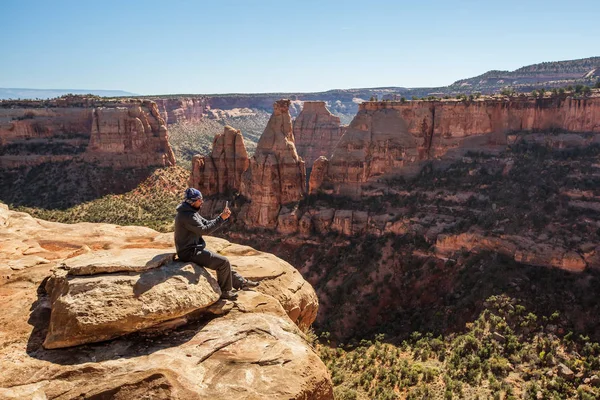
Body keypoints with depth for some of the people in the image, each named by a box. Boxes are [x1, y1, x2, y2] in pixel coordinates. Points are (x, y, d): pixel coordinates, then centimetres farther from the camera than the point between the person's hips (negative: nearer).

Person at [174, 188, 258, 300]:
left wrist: (223, 217, -3)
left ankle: (241, 282, 25)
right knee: (223, 262, -12)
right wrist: (221, 218, -21)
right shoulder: (186, 216, -23)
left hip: (194, 249, 11)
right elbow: (205, 230, -25)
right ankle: (225, 291, 4)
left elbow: (207, 223, 11)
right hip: (189, 252, -11)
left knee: (223, 261, 16)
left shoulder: (191, 212, 10)